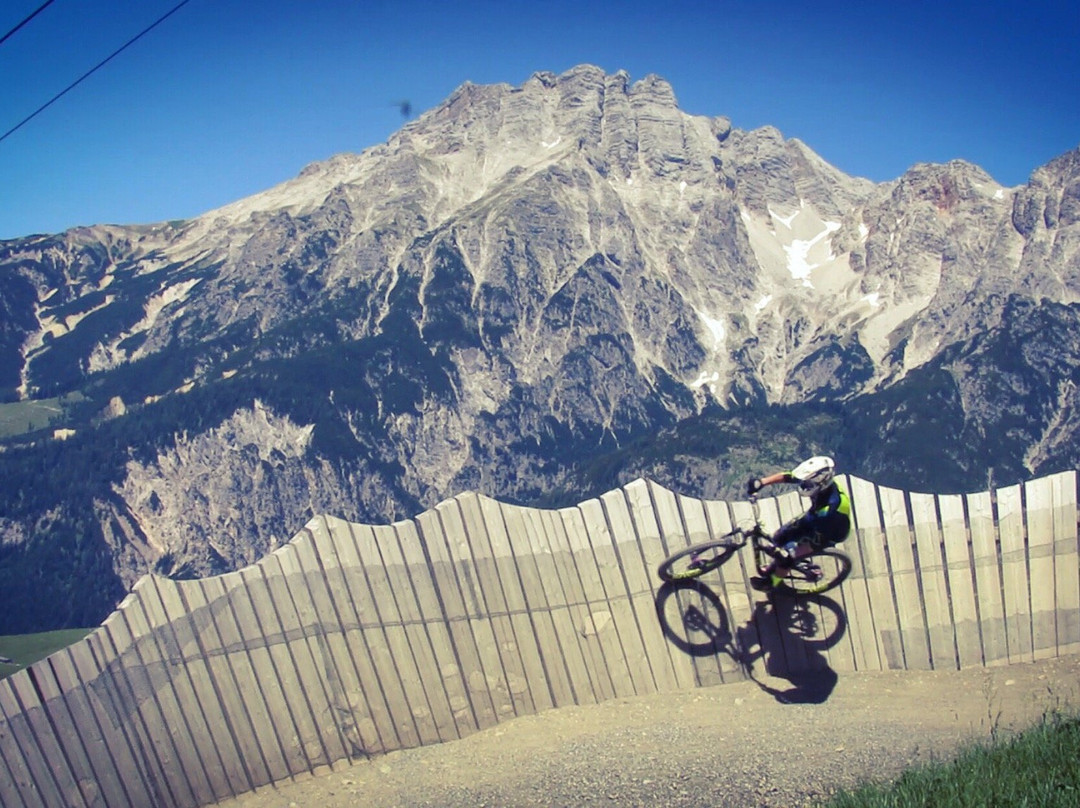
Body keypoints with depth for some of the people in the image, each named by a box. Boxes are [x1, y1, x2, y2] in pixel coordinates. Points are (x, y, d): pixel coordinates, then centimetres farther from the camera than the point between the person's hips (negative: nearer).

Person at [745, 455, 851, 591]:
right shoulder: (819, 479, -28)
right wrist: (761, 481, -34)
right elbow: (786, 476, -19)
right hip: (814, 517, 6)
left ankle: (772, 581, 22)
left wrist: (786, 553, -34)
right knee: (779, 537, 8)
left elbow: (816, 543, -33)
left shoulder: (831, 509, -43)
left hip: (830, 532, -6)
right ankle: (773, 567, 37)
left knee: (786, 555, -8)